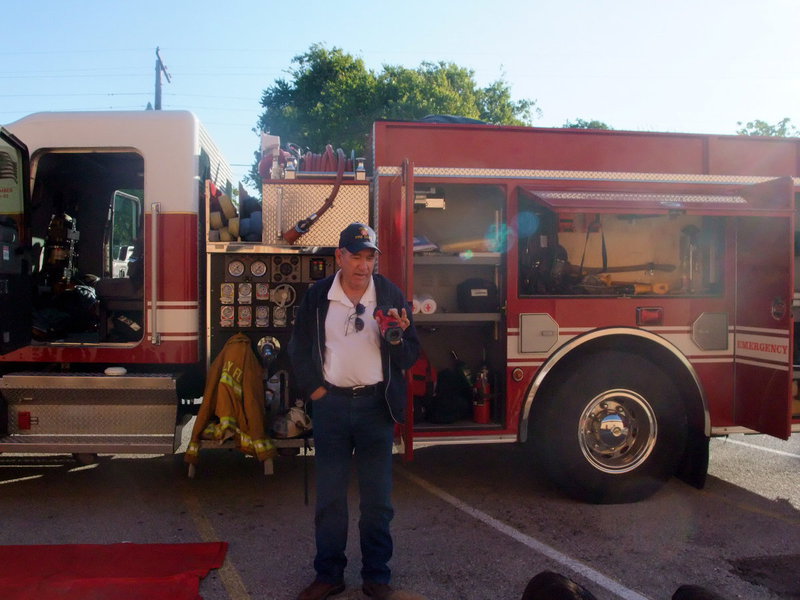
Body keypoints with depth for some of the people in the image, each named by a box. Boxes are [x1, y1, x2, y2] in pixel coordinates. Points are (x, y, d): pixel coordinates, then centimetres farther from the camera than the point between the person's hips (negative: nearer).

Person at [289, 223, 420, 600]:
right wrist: (314, 388, -1)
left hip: (375, 404, 0)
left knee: (377, 498, 7)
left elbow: (410, 357, 1)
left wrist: (396, 338, -19)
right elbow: (299, 349, 7)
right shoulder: (317, 296, 1)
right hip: (331, 403, 1)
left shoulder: (391, 295, -1)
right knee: (329, 496, 9)